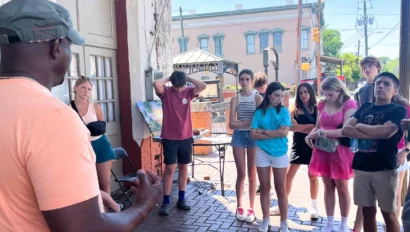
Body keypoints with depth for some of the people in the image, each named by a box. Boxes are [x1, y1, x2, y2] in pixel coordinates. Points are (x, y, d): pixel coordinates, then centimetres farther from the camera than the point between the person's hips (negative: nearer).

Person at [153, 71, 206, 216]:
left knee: (183, 167, 11)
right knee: (170, 169, -2)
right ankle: (166, 202, 8)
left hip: (186, 137, 3)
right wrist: (168, 78, -9)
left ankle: (181, 199, 23)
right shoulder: (165, 92, -5)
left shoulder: (188, 92, 2)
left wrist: (188, 78, -5)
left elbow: (203, 86, -14)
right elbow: (156, 84, -25)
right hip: (169, 138, -3)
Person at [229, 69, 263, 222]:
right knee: (241, 174, 4)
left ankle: (251, 208, 17)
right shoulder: (235, 99, 3)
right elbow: (232, 124, -4)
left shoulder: (258, 98, 0)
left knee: (252, 174, 6)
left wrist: (241, 123, -13)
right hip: (239, 136, 1)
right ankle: (239, 207, 19)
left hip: (253, 136, -1)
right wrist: (250, 122, -11)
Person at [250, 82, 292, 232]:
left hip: (280, 153, -1)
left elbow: (284, 132, -14)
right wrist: (274, 134, -14)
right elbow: (253, 134, -7)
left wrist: (264, 131, -9)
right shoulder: (259, 112, 1)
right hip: (262, 153, 1)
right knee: (264, 188, 11)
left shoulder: (284, 111, -2)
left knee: (281, 189, 7)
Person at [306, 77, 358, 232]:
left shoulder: (349, 104, -10)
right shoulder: (322, 105, 7)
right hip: (323, 150, 5)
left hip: (341, 150, -4)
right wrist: (311, 135, -7)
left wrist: (322, 133, -18)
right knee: (328, 187, 11)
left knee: (342, 188, 6)